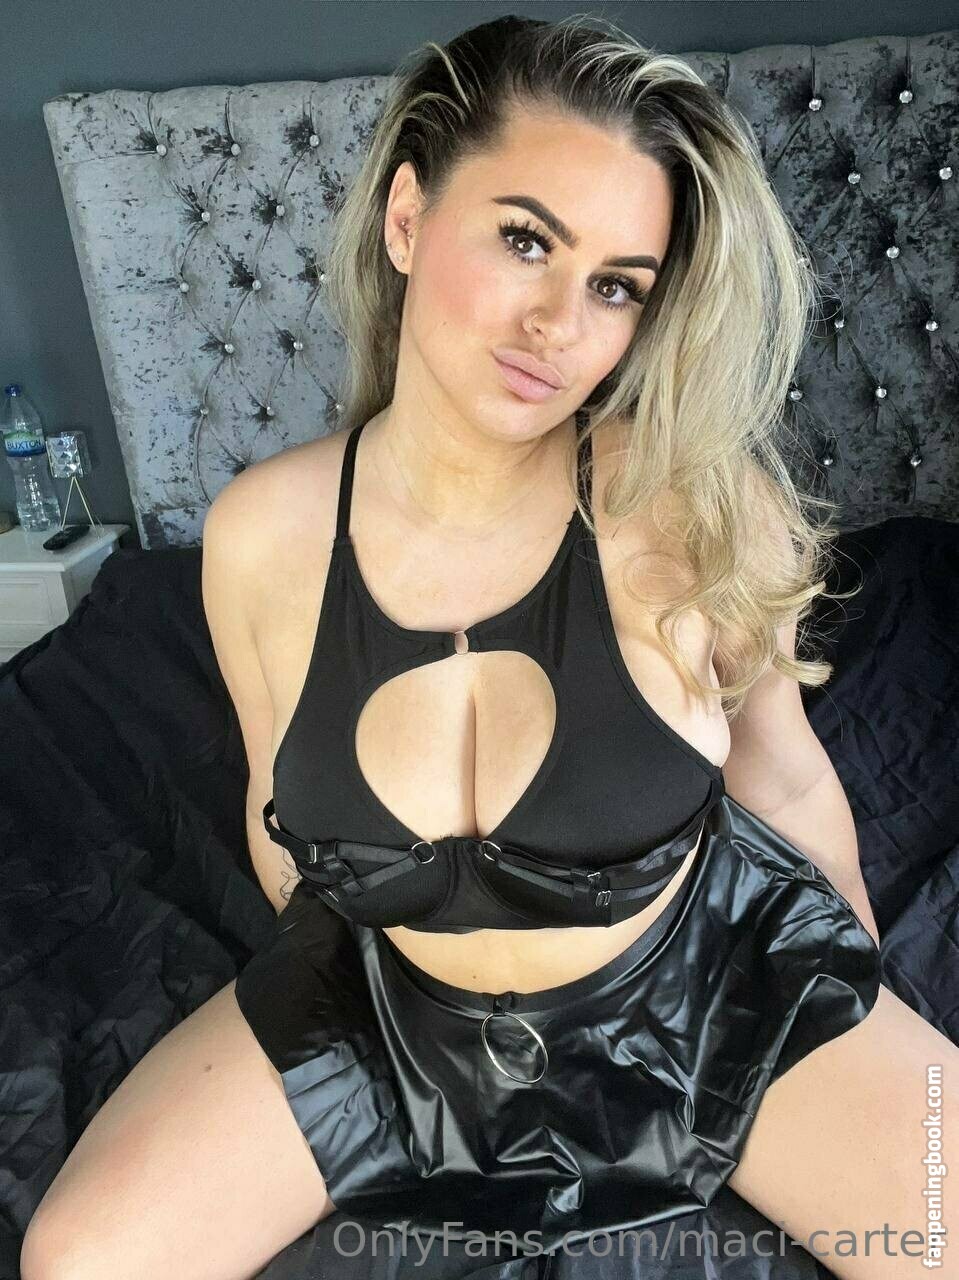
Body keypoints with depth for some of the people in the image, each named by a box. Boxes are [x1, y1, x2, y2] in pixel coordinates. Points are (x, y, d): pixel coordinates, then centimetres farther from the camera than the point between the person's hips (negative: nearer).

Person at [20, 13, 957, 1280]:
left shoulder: (700, 512, -24)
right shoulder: (261, 534, -18)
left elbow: (779, 767, -6)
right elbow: (282, 804, -1)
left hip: (711, 975, 0)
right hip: (389, 999, 2)